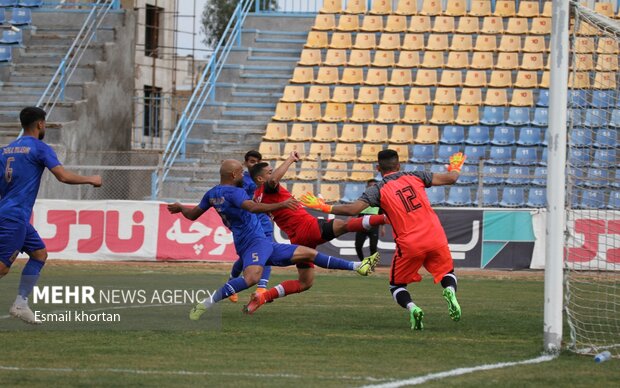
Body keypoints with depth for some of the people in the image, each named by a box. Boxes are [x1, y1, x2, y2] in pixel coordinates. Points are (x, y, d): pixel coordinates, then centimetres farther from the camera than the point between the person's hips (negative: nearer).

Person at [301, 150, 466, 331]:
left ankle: (412, 307, -14)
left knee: (397, 285, 18)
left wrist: (324, 207, 1)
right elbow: (450, 178, 14)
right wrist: (455, 168, 38)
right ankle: (450, 291, -13)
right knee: (447, 273, 23)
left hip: (409, 246, -2)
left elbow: (353, 209, -11)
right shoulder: (415, 177, 10)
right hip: (436, 239, 2)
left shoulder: (378, 190, 1)